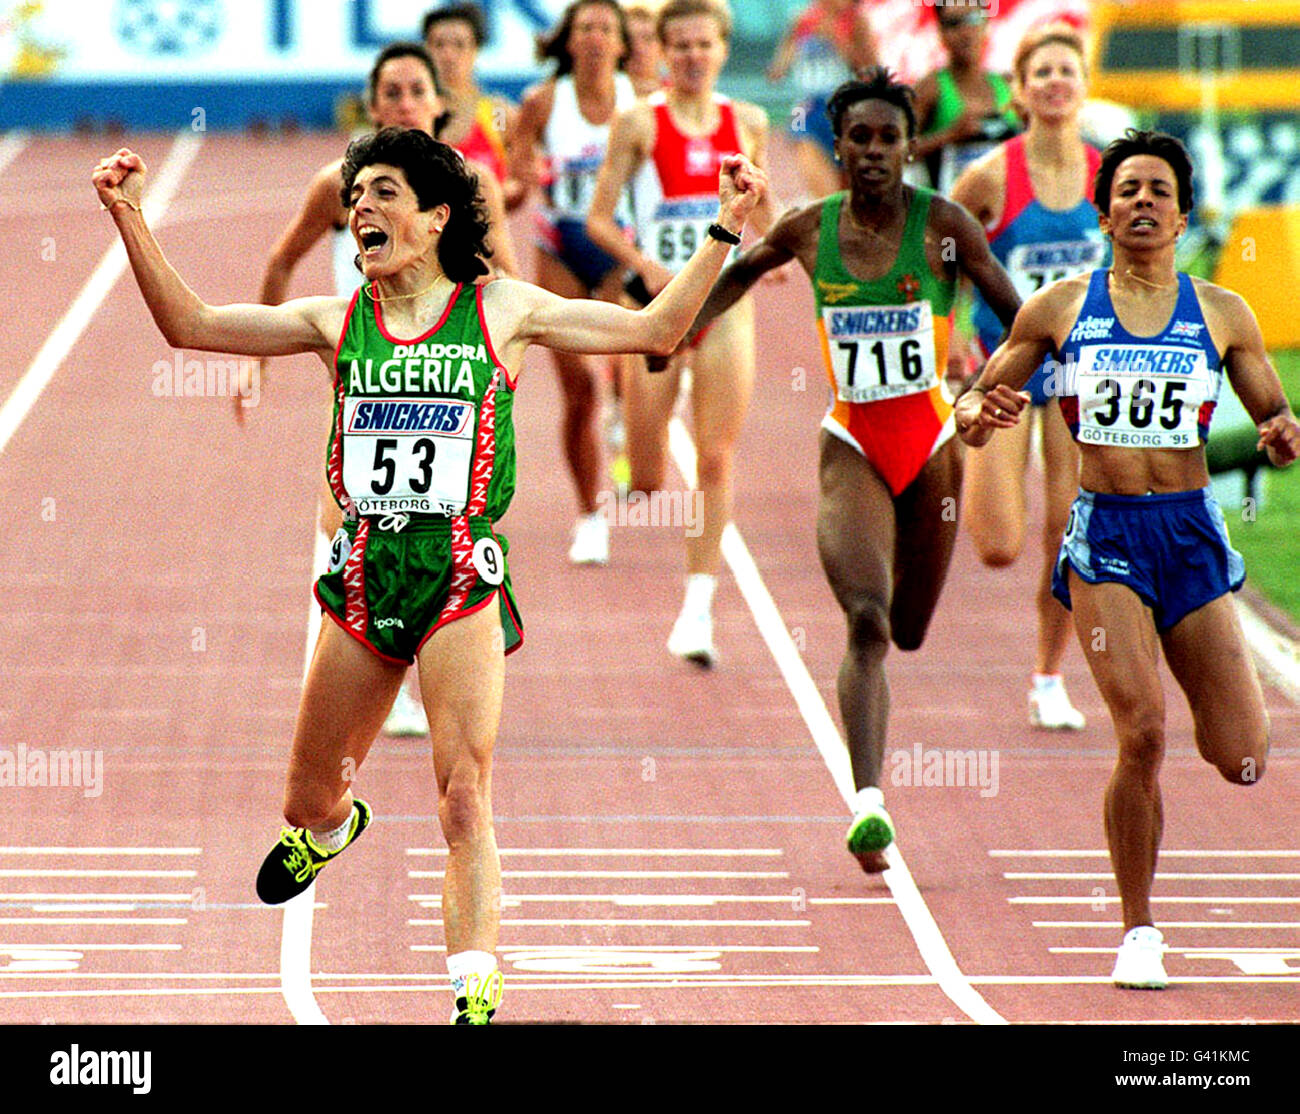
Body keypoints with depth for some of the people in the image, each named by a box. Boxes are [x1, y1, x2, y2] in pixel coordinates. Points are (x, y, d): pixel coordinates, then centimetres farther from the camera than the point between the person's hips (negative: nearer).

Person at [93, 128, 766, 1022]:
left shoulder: (500, 311, 5)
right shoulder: (338, 321, 10)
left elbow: (656, 329, 8)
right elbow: (189, 325, 6)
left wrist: (725, 230, 1)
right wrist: (130, 217, -1)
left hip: (461, 574, -3)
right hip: (364, 571, 3)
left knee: (464, 801, -15)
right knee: (309, 800, 15)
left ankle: (475, 992, -15)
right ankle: (330, 829, 52)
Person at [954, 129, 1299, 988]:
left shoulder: (1221, 314, 8)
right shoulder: (1059, 308, 6)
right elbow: (972, 410, 12)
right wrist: (981, 416, -12)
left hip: (1192, 531, 2)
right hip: (1104, 536, -2)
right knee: (1142, 733, -20)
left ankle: (1201, 709, 38)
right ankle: (1139, 932, -4)